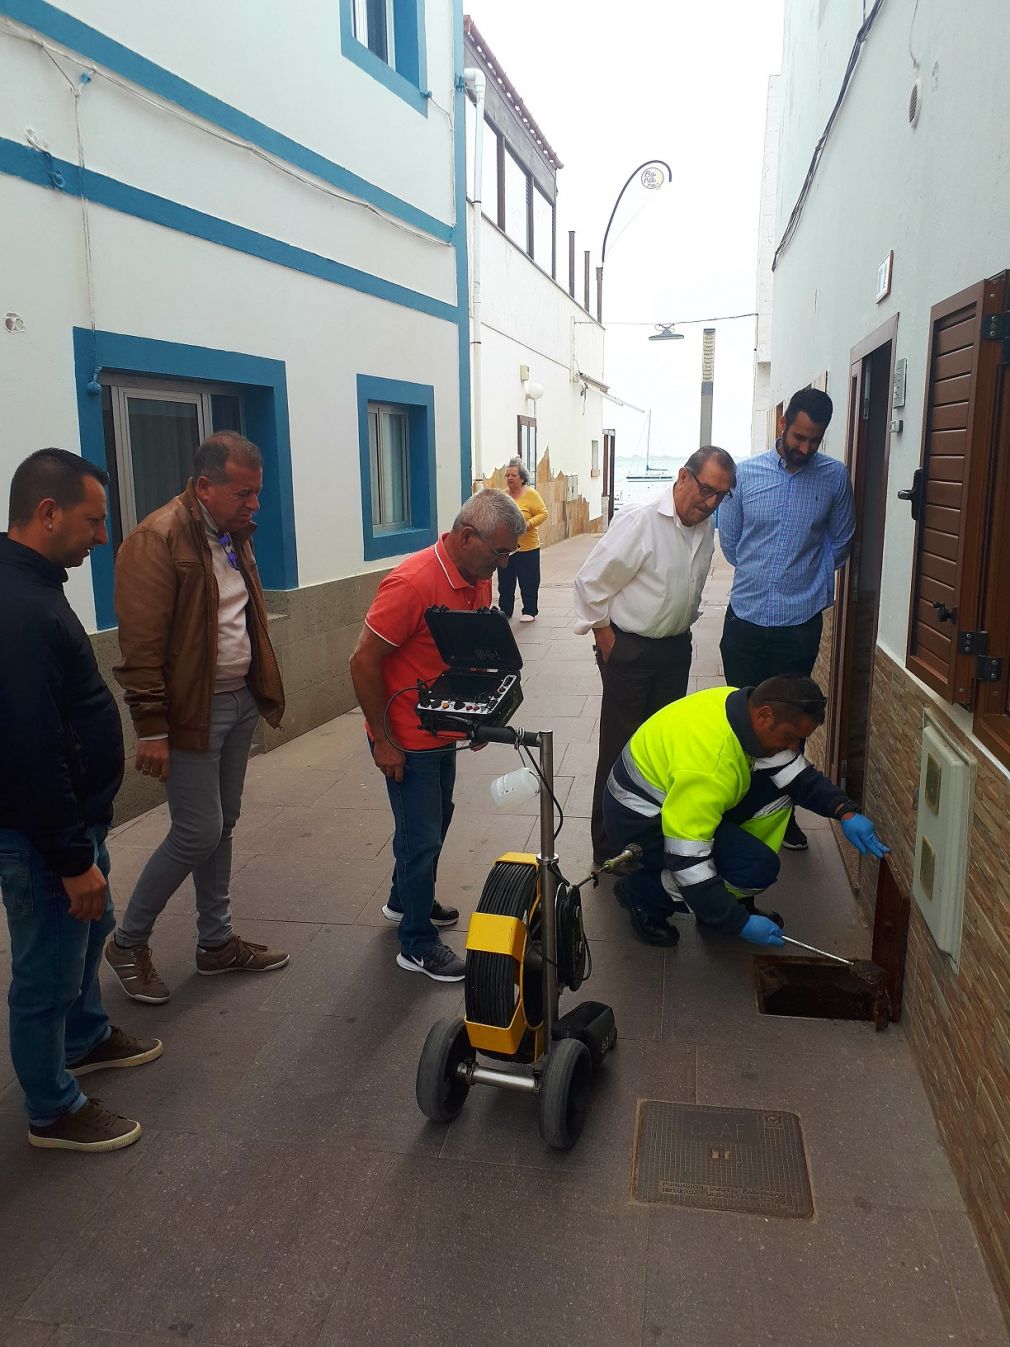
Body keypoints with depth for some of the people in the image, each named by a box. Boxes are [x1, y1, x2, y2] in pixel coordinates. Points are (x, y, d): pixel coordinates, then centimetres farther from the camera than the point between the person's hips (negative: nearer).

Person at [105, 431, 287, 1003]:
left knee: (223, 827, 15)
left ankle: (217, 942, 30)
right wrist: (152, 730, -19)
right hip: (192, 712, -8)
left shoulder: (235, 534, 10)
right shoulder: (158, 540, -18)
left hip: (240, 701, 8)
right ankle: (128, 941, 19)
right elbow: (141, 646, -20)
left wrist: (260, 690, 17)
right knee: (199, 833, -3)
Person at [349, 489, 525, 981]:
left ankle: (406, 901, 45)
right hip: (407, 739, -8)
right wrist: (383, 741, -19)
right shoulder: (412, 583, -27)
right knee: (422, 837, 2)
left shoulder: (480, 579, -1)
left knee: (434, 822, 23)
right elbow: (363, 663, -24)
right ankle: (417, 945, 20)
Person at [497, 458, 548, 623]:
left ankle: (529, 612, 16)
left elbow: (543, 513, -8)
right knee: (505, 581, 12)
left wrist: (529, 523, -22)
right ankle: (505, 610, 25)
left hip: (527, 547, -5)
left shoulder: (530, 494, -9)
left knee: (528, 582, 4)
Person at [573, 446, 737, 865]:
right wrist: (609, 645, -13)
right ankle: (608, 849, 14)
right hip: (630, 651, -7)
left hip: (676, 649, 7)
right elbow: (590, 582, -17)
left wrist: (685, 623, 14)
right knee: (620, 751, 1)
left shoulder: (706, 525, 3)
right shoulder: (640, 521, -21)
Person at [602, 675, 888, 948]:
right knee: (757, 867, -21)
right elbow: (687, 858, -32)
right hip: (638, 820, -9)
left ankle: (732, 904, 9)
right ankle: (643, 894, -2)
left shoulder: (745, 704, -11)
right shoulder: (710, 762, -36)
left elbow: (795, 770, 0)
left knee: (777, 791, 0)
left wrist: (845, 811, -14)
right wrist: (740, 923, -24)